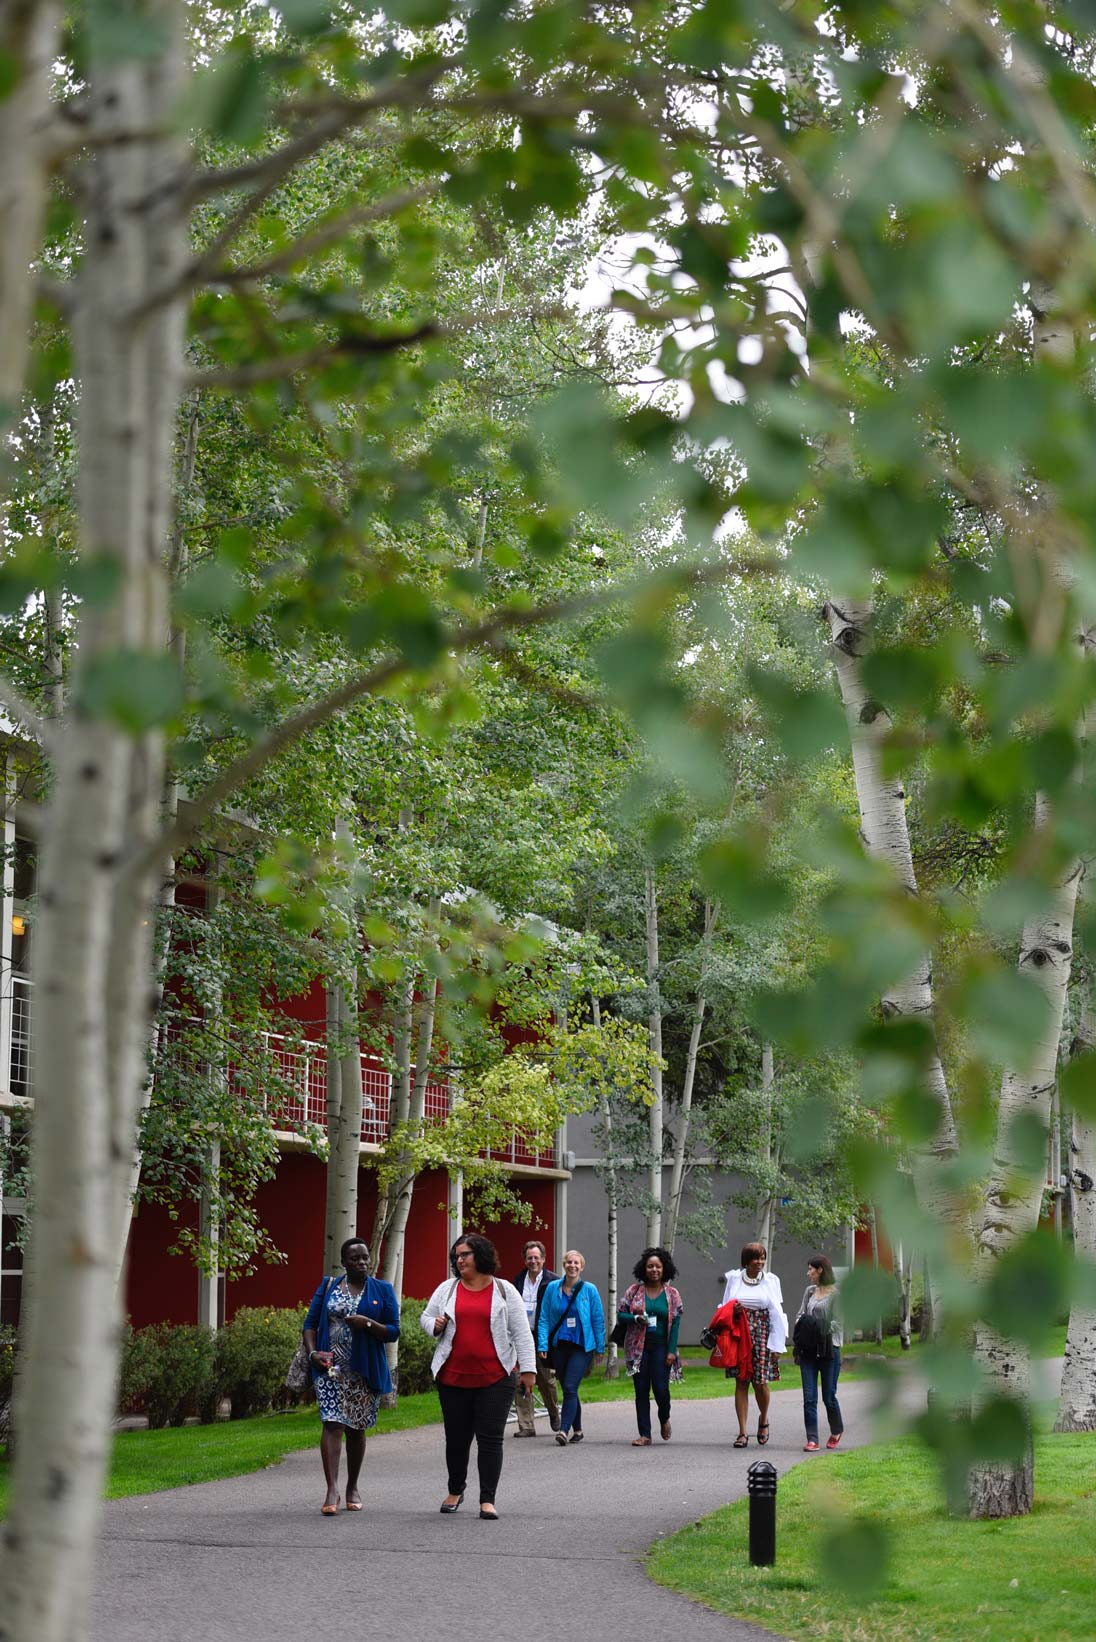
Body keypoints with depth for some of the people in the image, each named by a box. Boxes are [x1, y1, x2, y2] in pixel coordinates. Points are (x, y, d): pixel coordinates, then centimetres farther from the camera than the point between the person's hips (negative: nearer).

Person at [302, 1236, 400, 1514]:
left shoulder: (382, 1290, 6)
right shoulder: (329, 1286, 8)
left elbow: (393, 1331, 2)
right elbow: (310, 1323, 7)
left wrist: (368, 1324, -16)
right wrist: (313, 1352, -10)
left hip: (365, 1371, 1)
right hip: (331, 1367, -1)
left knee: (357, 1428, 10)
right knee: (332, 1423, -14)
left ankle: (352, 1488, 24)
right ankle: (332, 1491, -21)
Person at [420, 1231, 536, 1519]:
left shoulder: (505, 1291, 3)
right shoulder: (446, 1289, 9)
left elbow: (521, 1333, 2)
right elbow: (427, 1316, 18)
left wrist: (527, 1368, -3)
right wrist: (435, 1325, -5)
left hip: (495, 1379, -2)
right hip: (453, 1377, 2)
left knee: (490, 1438, -6)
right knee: (456, 1438, 9)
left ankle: (488, 1500, -3)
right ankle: (455, 1492, 28)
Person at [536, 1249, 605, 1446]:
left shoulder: (589, 1290, -1)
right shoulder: (552, 1289, 3)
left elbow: (598, 1319, 3)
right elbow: (544, 1318, 4)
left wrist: (600, 1347, 2)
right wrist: (542, 1345, -5)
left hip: (581, 1346, -3)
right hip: (559, 1346, 3)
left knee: (570, 1388, -15)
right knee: (568, 1390, 10)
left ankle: (564, 1430, -19)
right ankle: (577, 1430, 24)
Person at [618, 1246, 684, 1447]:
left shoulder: (672, 1294, 3)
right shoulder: (634, 1291, 4)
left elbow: (676, 1323, 1)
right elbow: (621, 1314, 7)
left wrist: (672, 1350, -7)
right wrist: (636, 1319, -14)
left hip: (661, 1347, -1)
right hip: (639, 1347, 1)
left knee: (660, 1387, -9)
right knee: (641, 1390, 0)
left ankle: (664, 1419, 23)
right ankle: (645, 1434, 5)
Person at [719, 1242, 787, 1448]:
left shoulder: (771, 1281, 5)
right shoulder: (733, 1279, 7)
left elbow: (776, 1313, 4)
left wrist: (777, 1345, -1)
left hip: (762, 1336, -1)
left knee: (760, 1382, -4)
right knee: (741, 1382, -1)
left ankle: (763, 1420, 26)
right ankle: (742, 1432, 2)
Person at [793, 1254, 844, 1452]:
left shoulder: (837, 1292, -6)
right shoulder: (809, 1291, 13)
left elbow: (839, 1321, -9)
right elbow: (801, 1313, 19)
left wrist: (822, 1331, -17)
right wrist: (801, 1327, 0)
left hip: (829, 1348, -5)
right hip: (808, 1349, 5)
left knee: (829, 1395, 5)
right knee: (809, 1396, -2)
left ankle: (837, 1430, 30)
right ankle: (812, 1439, -2)